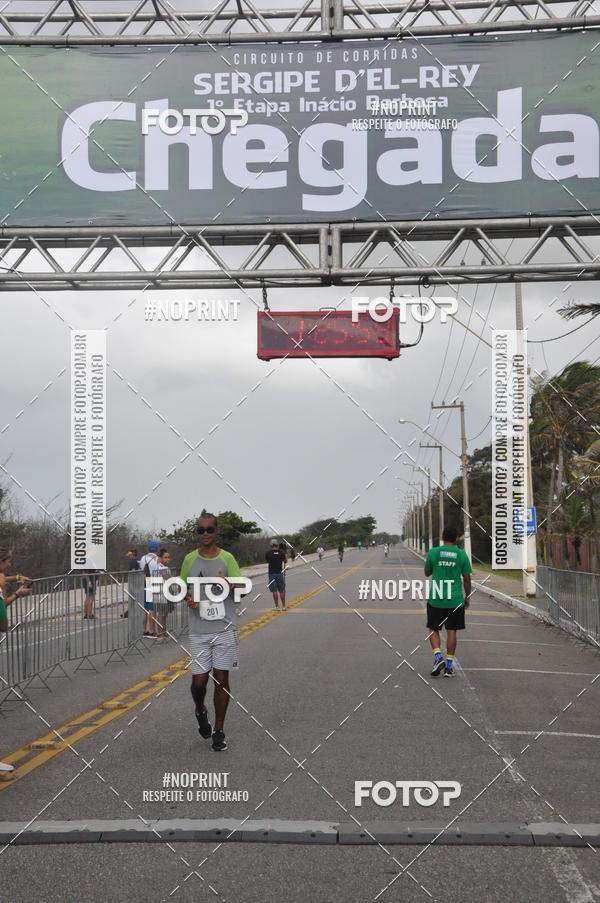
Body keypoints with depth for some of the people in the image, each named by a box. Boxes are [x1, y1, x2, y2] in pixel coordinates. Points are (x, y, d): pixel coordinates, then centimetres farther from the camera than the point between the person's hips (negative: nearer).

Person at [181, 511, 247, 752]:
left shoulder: (227, 558, 0)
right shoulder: (190, 559, 4)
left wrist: (228, 584, -22)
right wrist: (187, 598, -7)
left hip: (225, 628, -1)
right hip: (199, 632, 1)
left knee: (221, 678, 1)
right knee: (199, 680, -2)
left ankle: (219, 731, 14)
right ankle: (201, 712, 32)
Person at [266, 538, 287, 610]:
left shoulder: (268, 553, -2)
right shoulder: (281, 552, 0)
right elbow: (285, 561, 16)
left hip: (272, 573, -1)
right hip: (280, 572, 1)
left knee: (274, 591, 1)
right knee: (282, 591, 8)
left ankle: (277, 607, 0)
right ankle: (283, 606, 10)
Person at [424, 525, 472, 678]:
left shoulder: (433, 552, -3)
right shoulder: (462, 554, -2)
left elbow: (427, 573, 10)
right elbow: (467, 579, 2)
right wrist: (467, 597, 14)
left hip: (435, 599, -1)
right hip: (455, 600, 1)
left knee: (434, 630, 11)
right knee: (451, 631, 7)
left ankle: (438, 657, -10)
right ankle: (449, 665, 7)